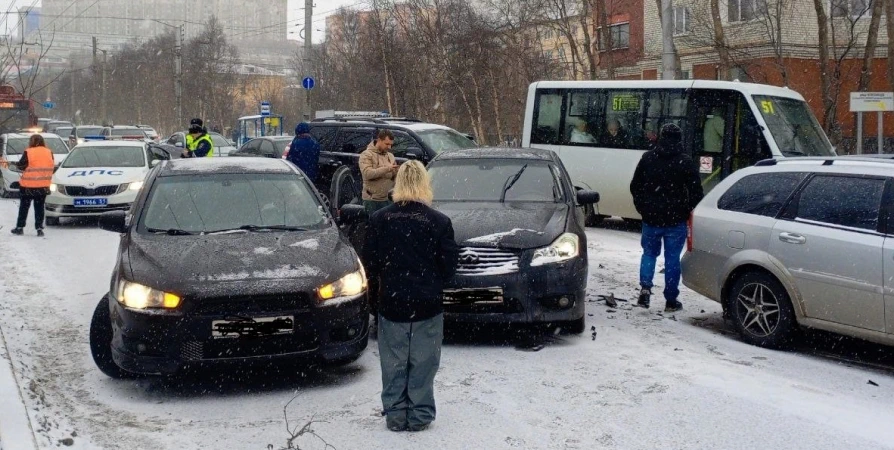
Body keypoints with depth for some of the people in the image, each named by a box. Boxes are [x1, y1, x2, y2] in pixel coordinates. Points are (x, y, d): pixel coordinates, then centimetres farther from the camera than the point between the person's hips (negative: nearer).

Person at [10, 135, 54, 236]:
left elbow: (21, 166, -8)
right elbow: (52, 166, 7)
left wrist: (16, 163, 13)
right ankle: (39, 228, 3)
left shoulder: (28, 152, -12)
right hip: (43, 186, 3)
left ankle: (19, 227, 14)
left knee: (24, 207, 10)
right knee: (39, 207, 9)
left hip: (28, 186, -3)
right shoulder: (49, 153, 1)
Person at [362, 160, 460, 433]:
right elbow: (449, 266, -4)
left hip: (391, 303, 1)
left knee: (394, 364, 12)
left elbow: (370, 264, -1)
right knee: (423, 364, 10)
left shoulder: (380, 219, -6)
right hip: (428, 306, -1)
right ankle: (420, 416, 14)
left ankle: (395, 415, 16)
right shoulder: (439, 221, -10)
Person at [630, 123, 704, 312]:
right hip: (676, 219, -2)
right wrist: (689, 212, 8)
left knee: (649, 253, 17)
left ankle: (645, 287, -4)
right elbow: (696, 192, -6)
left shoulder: (648, 158, 3)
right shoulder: (685, 162, -7)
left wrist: (643, 208, 18)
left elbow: (635, 187, 9)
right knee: (672, 258, 5)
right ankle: (671, 300, 8)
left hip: (651, 218, 2)